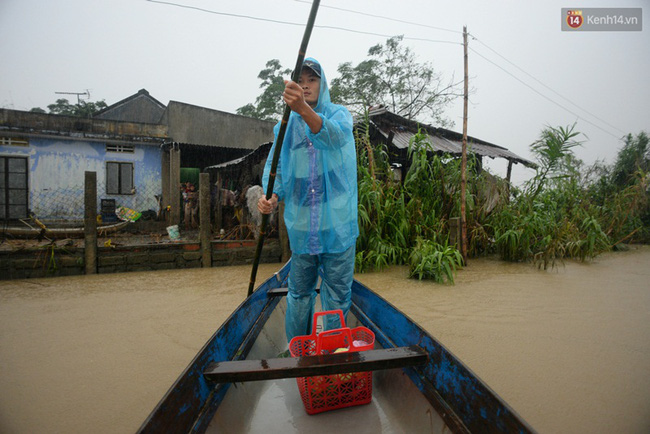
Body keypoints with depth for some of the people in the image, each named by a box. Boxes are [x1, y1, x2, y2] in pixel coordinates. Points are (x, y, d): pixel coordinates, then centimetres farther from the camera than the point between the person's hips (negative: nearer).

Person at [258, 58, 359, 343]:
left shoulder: (339, 114, 1)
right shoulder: (286, 126, 9)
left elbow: (335, 135, -24)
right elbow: (275, 168, 8)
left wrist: (304, 109, -42)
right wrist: (271, 197, -14)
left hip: (337, 223, -2)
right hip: (300, 225, 3)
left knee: (337, 295, 7)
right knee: (299, 293, 15)